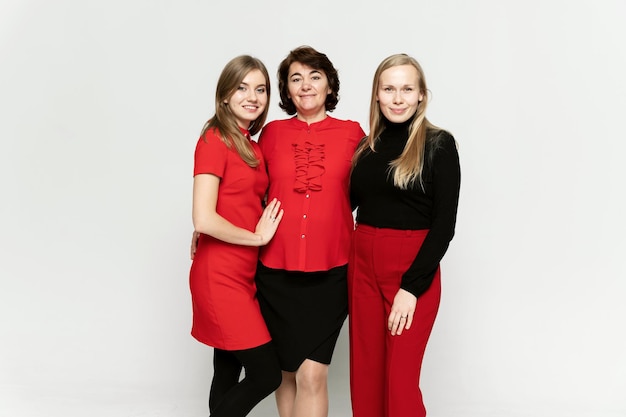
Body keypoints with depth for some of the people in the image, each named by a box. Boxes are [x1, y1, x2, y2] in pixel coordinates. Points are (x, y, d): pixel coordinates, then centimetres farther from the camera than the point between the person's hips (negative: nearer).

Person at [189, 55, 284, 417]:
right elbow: (203, 219, -20)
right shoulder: (215, 140, -11)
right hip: (220, 276, -7)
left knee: (229, 373, 13)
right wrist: (258, 236, -10)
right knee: (267, 374, -4)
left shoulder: (253, 147, 12)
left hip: (244, 275, 7)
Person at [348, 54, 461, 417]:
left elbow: (444, 224, -10)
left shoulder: (439, 144, -6)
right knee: (365, 377, 10)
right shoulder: (367, 145, 9)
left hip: (413, 270, -5)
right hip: (363, 265, 5)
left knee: (400, 381, -1)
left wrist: (411, 287, -15)